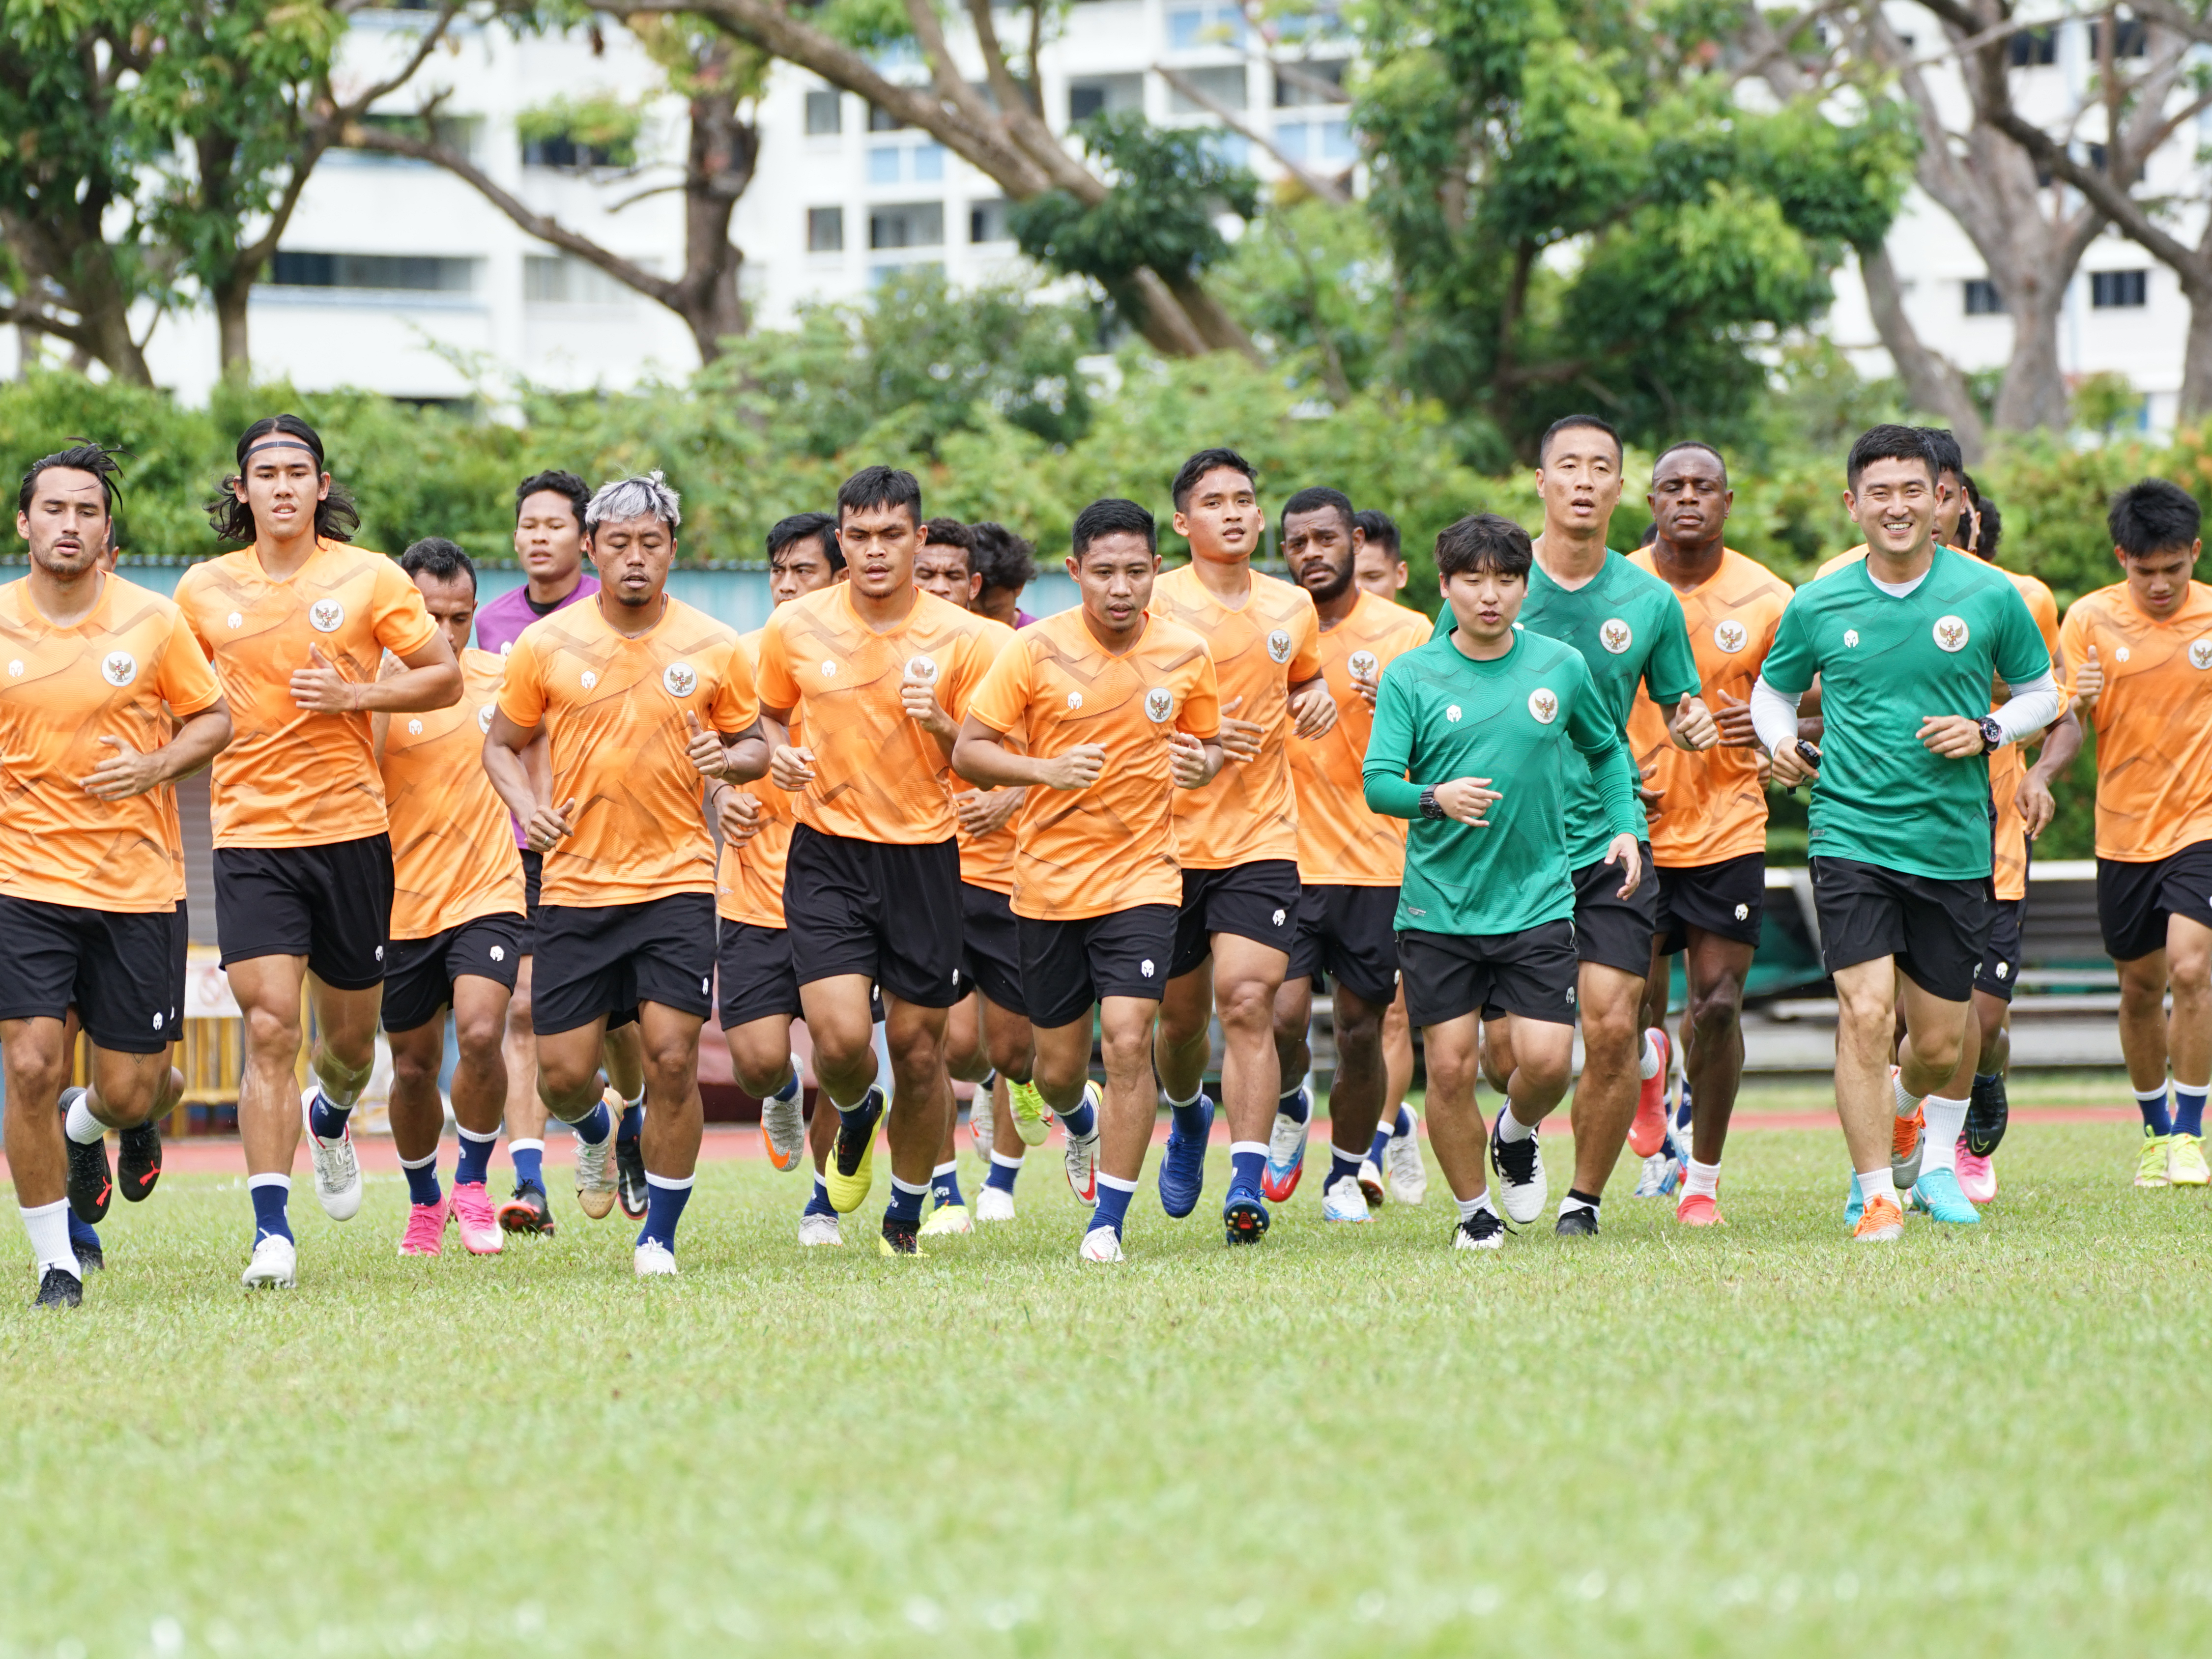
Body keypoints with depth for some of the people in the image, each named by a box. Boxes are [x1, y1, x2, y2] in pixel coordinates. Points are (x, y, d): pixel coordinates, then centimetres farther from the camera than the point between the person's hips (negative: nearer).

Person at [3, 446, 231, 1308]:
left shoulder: (153, 621, -2)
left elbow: (214, 718, 8)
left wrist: (157, 765, -10)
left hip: (137, 885, 1)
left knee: (129, 1089, 3)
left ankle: (90, 1124, 42)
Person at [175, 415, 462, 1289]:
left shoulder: (369, 578, 0)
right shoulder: (203, 590, 5)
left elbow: (445, 678, 2)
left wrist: (354, 695, -12)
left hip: (350, 830, 1)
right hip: (250, 835, 0)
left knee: (350, 1034, 12)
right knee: (270, 1030, -14)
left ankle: (329, 1117, 49)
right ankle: (272, 1232, -13)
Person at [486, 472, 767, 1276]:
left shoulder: (713, 649, 1)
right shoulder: (547, 645, 1)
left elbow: (753, 742, 12)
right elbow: (502, 743, 11)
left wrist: (731, 757, -12)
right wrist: (527, 806, -9)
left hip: (676, 882, -1)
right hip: (574, 886, 1)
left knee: (673, 1058, -11)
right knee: (563, 1073, 0)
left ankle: (660, 1237, 5)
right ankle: (595, 1134, 38)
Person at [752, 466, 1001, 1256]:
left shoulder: (959, 637, -3)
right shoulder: (793, 628, -1)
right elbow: (769, 713, 17)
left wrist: (941, 726, -18)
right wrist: (779, 752, -4)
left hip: (923, 856, 0)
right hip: (827, 855, 0)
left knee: (919, 1049, 3)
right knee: (840, 1040, -14)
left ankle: (907, 1218, 24)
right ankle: (856, 1117, 24)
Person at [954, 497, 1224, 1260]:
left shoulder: (1186, 654, -2)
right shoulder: (1035, 649, -8)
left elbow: (1206, 743, 13)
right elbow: (968, 751, -6)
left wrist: (1201, 763, -11)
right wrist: (1048, 769, -23)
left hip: (1142, 875, 0)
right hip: (1048, 881, 0)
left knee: (1128, 1042, -16)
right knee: (1058, 1068, 10)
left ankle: (1109, 1221, -3)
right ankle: (1085, 1123, 48)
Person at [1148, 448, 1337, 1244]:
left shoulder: (1292, 606, 8)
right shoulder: (1155, 604, -5)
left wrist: (1317, 700, 5)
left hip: (1262, 839, 1)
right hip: (1171, 839, -1)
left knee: (1247, 1001, -15)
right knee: (1181, 1014, 11)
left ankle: (1247, 1185, -18)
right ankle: (1188, 1115, 45)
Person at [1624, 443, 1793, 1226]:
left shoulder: (1766, 598, 0)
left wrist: (1768, 729, -14)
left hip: (1728, 829, 0)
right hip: (1633, 828, 0)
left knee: (1718, 1006, -3)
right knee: (1634, 1004, -3)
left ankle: (1704, 1177, 10)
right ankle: (1651, 1069, 32)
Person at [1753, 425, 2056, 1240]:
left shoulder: (1989, 596, 0)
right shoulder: (1817, 606, 2)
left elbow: (2043, 690, 12)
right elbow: (1773, 687, 18)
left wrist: (1987, 732, -7)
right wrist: (1782, 743, -2)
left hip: (1954, 843, 1)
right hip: (1852, 832, -1)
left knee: (1940, 1043, 8)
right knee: (1865, 1013, -17)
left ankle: (1936, 1157, 40)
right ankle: (1873, 1193, -7)